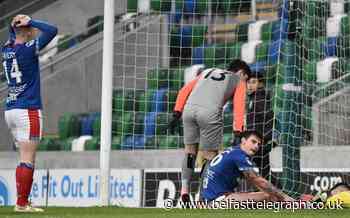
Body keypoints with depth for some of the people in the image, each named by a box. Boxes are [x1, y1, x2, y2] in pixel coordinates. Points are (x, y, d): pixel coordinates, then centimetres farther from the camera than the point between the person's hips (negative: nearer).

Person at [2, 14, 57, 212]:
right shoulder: (28, 49, -12)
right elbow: (52, 30, -15)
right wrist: (30, 21, -7)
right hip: (28, 111, -8)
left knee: (26, 159, 13)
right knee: (28, 160, -6)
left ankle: (23, 202, 11)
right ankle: (21, 204, -8)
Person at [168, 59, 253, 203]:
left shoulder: (207, 72, 33)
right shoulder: (238, 81, 22)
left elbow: (184, 91, 21)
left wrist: (177, 113, 16)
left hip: (189, 109, 4)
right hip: (210, 113, -4)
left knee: (190, 150, 18)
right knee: (209, 155, 4)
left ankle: (184, 189, 9)